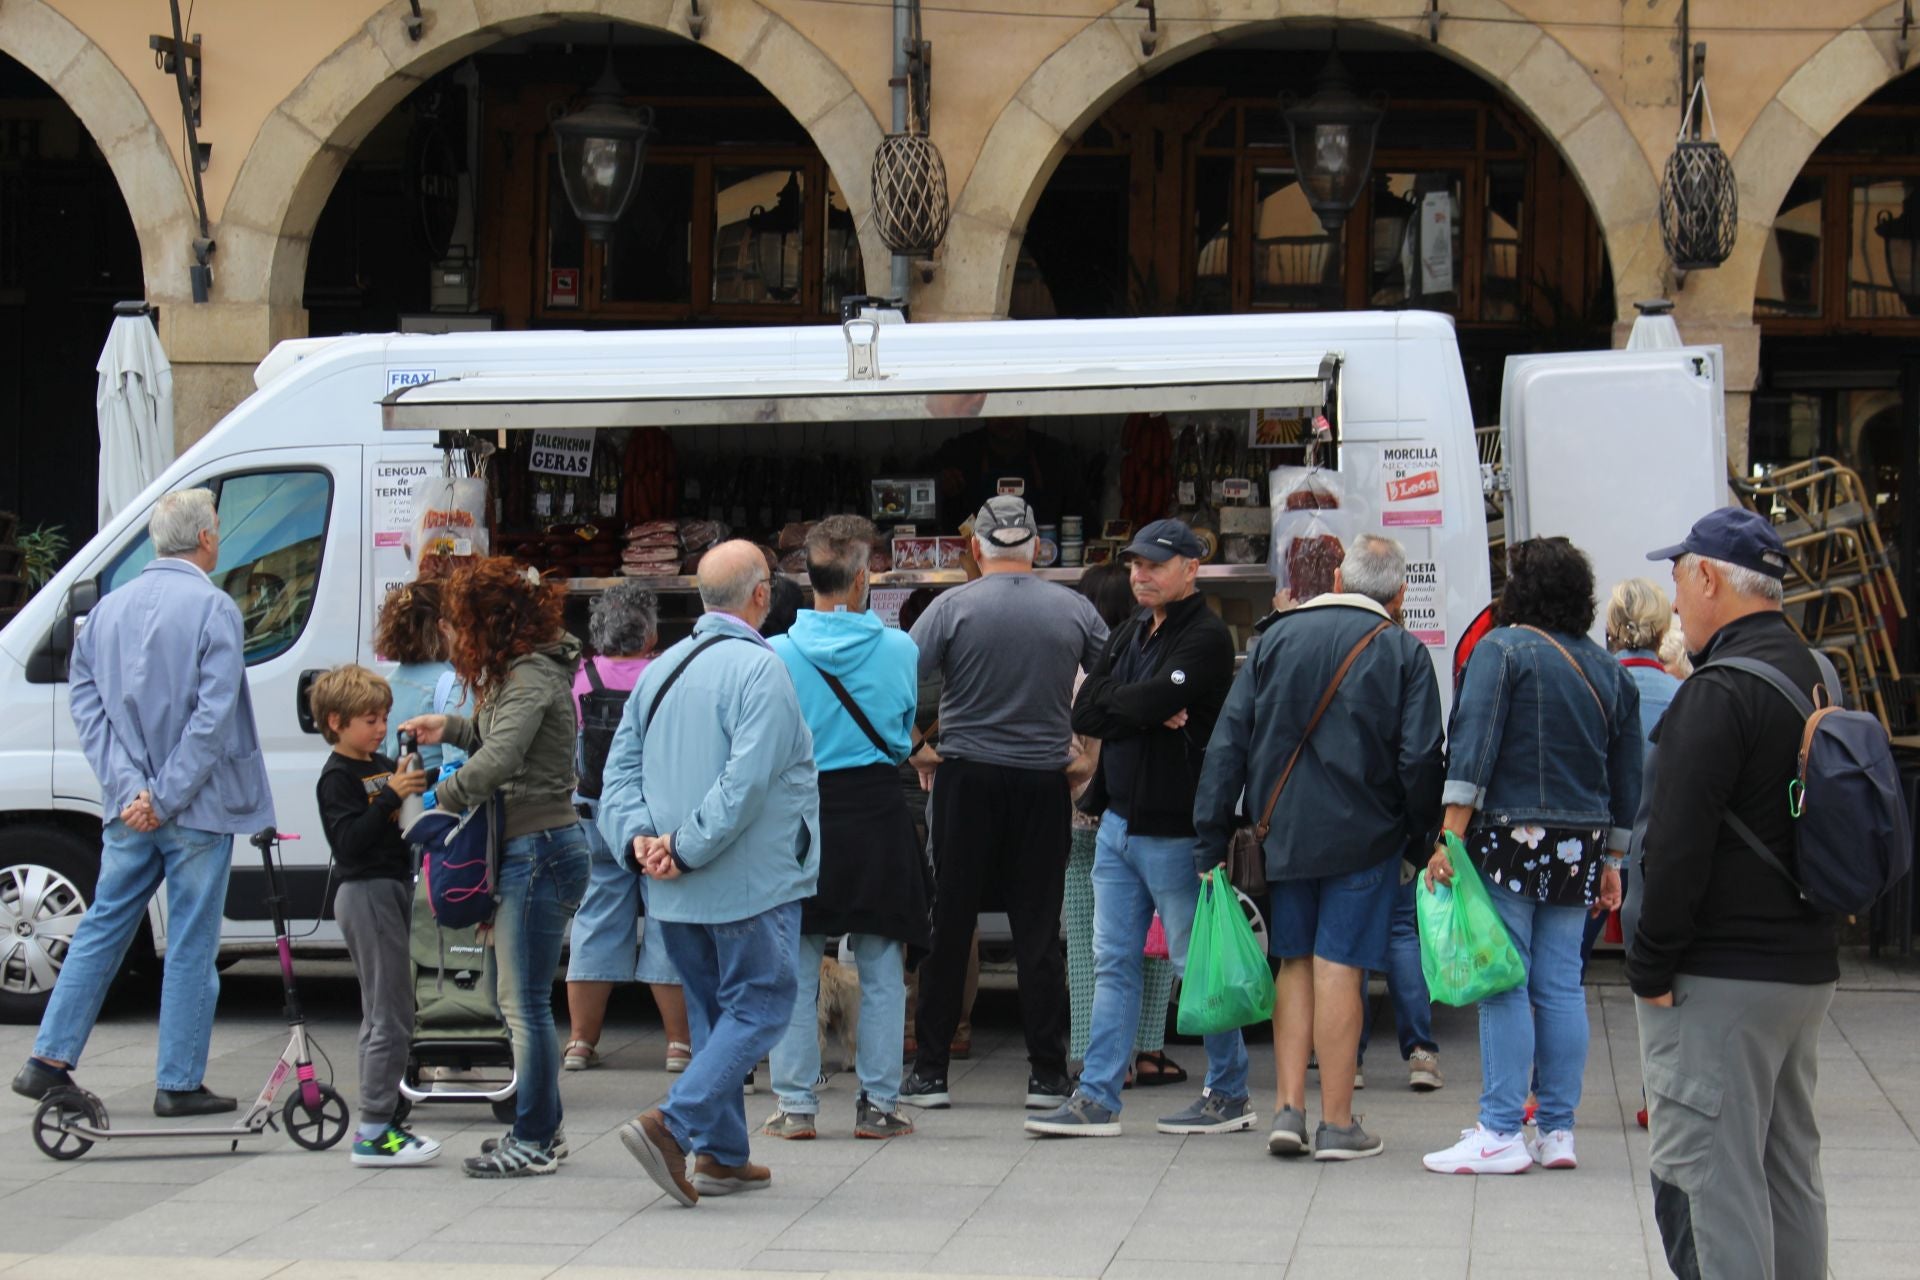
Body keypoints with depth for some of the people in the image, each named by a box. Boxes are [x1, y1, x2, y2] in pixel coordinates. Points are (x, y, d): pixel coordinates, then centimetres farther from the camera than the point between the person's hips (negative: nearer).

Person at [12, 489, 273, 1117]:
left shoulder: (109, 609, 7)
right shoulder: (213, 608, -11)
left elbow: (85, 702, 3)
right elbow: (213, 717, -18)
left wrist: (130, 788, -4)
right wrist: (167, 797, -14)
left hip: (130, 811, 5)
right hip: (198, 810, -5)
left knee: (102, 928, 15)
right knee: (191, 945, 2)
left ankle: (49, 1061, 14)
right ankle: (179, 1084, 6)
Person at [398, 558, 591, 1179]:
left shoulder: (532, 678, -16)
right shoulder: (525, 672, 15)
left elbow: (497, 761, -28)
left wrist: (444, 793, -12)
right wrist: (451, 729, 21)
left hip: (539, 850, -10)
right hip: (533, 848, 10)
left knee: (525, 1003, -5)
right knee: (521, 1000, 15)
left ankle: (534, 1141, 1)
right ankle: (543, 1129, 23)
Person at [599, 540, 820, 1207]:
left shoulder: (660, 670, 11)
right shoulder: (758, 670, -13)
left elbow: (620, 770, 7)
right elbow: (744, 783, -22)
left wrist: (639, 839, -3)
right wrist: (688, 850, -17)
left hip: (674, 898, 8)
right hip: (749, 881, -8)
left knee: (712, 1008, 16)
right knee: (759, 1006, 0)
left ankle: (721, 1153, 17)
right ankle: (672, 1124, -14)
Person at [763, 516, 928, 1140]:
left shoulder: (778, 655, -7)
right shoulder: (899, 649, -4)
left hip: (801, 815, 0)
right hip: (877, 815, 0)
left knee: (795, 971, 7)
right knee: (881, 971, 8)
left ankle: (796, 1104, 8)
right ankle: (878, 1102, 10)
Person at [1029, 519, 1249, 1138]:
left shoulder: (1206, 639, -11)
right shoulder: (1129, 635, 15)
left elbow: (1152, 700, -24)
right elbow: (1083, 714, 5)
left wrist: (1114, 703, -5)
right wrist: (1147, 711, -10)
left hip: (1175, 830, -8)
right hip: (1119, 823, 8)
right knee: (1113, 964, 7)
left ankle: (1229, 1096, 12)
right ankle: (1097, 1099, 9)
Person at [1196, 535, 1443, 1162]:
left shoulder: (1275, 638, 6)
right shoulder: (1403, 653, -3)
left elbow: (1227, 745, 3)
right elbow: (1420, 760, -10)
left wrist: (1210, 839, 6)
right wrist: (1421, 837, 4)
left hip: (1281, 833, 3)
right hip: (1363, 837, -3)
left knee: (1294, 964, 12)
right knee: (1339, 967, -1)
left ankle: (1289, 1108, 5)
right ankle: (1337, 1123, 2)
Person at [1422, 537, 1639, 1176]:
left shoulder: (1501, 649, -5)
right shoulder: (1608, 669, 13)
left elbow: (1472, 747, -14)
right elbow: (1627, 779, 16)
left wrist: (1450, 836, -15)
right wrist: (1611, 863, 23)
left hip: (1510, 838, -6)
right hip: (1579, 848, 6)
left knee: (1503, 984, -5)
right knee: (1562, 985, 8)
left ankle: (1501, 1133, -6)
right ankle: (1557, 1130, 11)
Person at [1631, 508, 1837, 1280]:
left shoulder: (1719, 690, -17)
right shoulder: (1817, 679, 12)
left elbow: (1680, 845, -20)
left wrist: (1651, 968, -13)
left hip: (1719, 982, -9)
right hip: (1807, 968, 9)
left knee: (1704, 1174, -8)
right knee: (1789, 1172, 16)